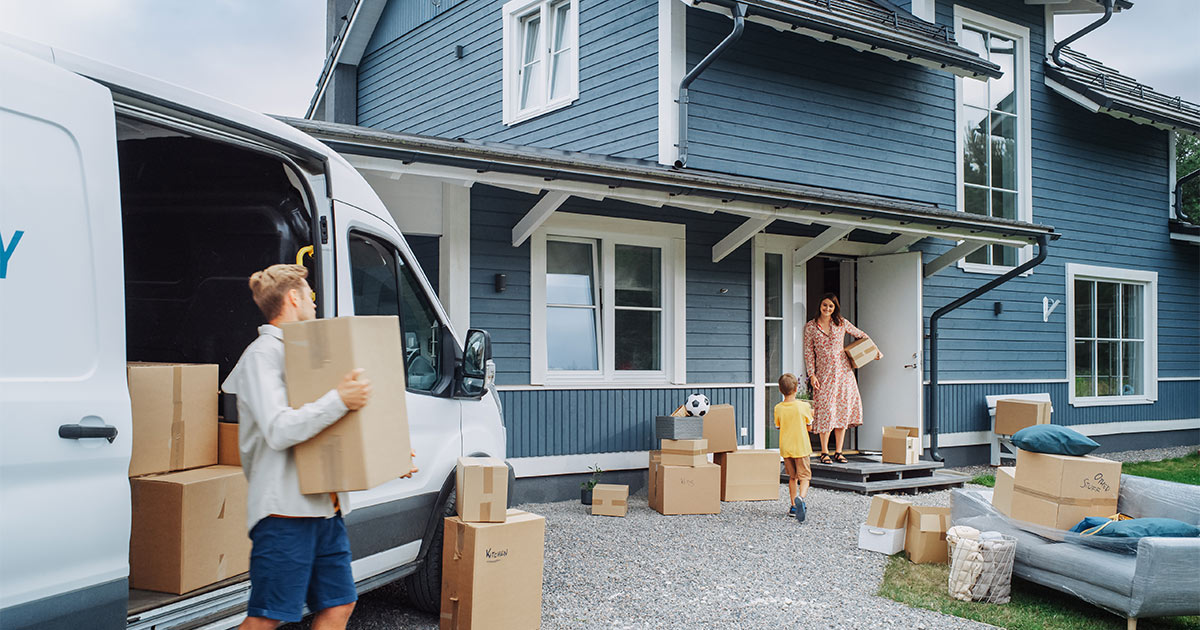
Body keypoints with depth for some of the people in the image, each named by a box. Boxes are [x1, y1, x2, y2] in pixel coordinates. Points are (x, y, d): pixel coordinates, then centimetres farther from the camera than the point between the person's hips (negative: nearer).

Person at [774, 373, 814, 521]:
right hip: (801, 447, -3)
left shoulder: (778, 408, -6)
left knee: (792, 477, 18)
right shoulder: (804, 406, -12)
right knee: (804, 476, 3)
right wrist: (810, 413, 18)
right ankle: (801, 498, -25)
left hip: (785, 448, 3)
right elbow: (809, 426, 0)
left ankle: (793, 507, 21)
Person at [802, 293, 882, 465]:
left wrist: (875, 350, 16)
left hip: (843, 371, 2)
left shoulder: (841, 323, 6)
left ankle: (838, 452, 8)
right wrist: (812, 375, -5)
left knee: (843, 410, 1)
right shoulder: (810, 327, 2)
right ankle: (824, 452, 4)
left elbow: (861, 335, 20)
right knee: (826, 411, -6)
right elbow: (808, 353, 2)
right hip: (824, 374, -2)